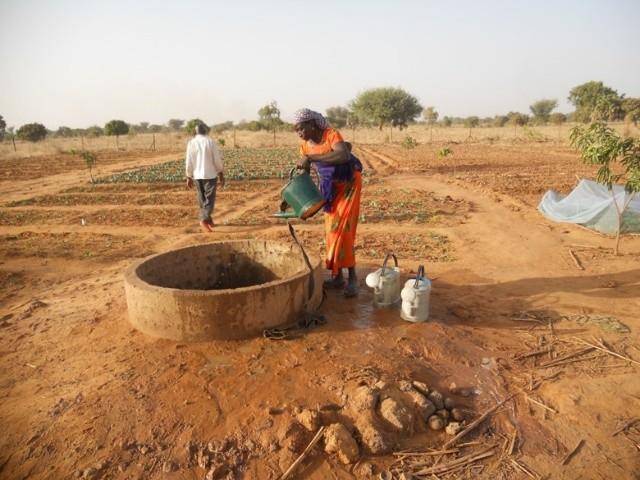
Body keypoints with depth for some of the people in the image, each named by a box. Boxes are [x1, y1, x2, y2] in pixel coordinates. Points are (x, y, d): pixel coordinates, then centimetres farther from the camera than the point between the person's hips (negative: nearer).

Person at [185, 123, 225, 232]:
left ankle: (207, 219, 28)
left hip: (197, 176, 3)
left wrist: (189, 177, 8)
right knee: (209, 199, -1)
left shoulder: (191, 143, 1)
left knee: (202, 200, 17)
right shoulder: (210, 141, -5)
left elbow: (188, 162, -1)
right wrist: (221, 175, 2)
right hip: (210, 175, -3)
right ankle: (204, 220, -17)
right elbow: (217, 159, -6)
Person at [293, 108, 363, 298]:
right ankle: (337, 276, 14)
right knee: (332, 229, 6)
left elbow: (344, 156, -44)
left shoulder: (332, 134, -24)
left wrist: (311, 157, -43)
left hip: (349, 183, -6)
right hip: (330, 186, 6)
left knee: (342, 228, -13)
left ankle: (352, 277, -4)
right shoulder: (305, 145, -5)